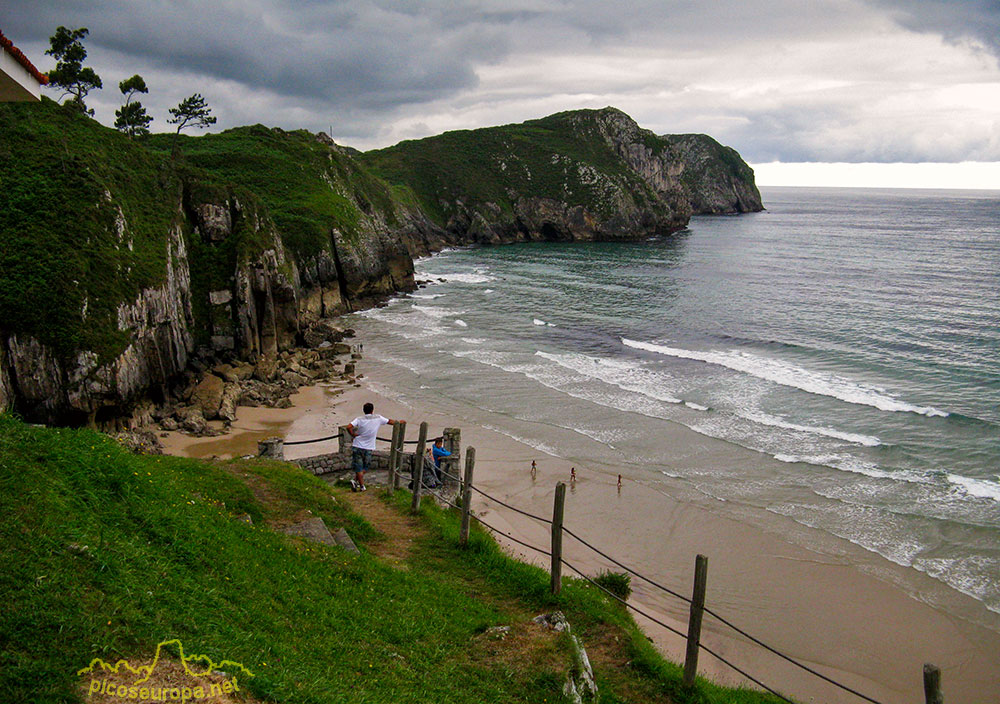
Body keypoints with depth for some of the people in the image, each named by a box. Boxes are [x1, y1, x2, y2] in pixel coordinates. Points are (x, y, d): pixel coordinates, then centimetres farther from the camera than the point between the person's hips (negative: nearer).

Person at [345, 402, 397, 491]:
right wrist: (398, 422, 29)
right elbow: (390, 422, 11)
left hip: (357, 446, 0)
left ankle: (362, 486, 5)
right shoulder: (378, 418, -3)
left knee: (359, 467, 7)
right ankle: (356, 481, 1)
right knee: (365, 467, 16)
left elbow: (349, 427, -21)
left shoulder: (359, 419, -7)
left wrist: (353, 435, -5)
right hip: (368, 448, 0)